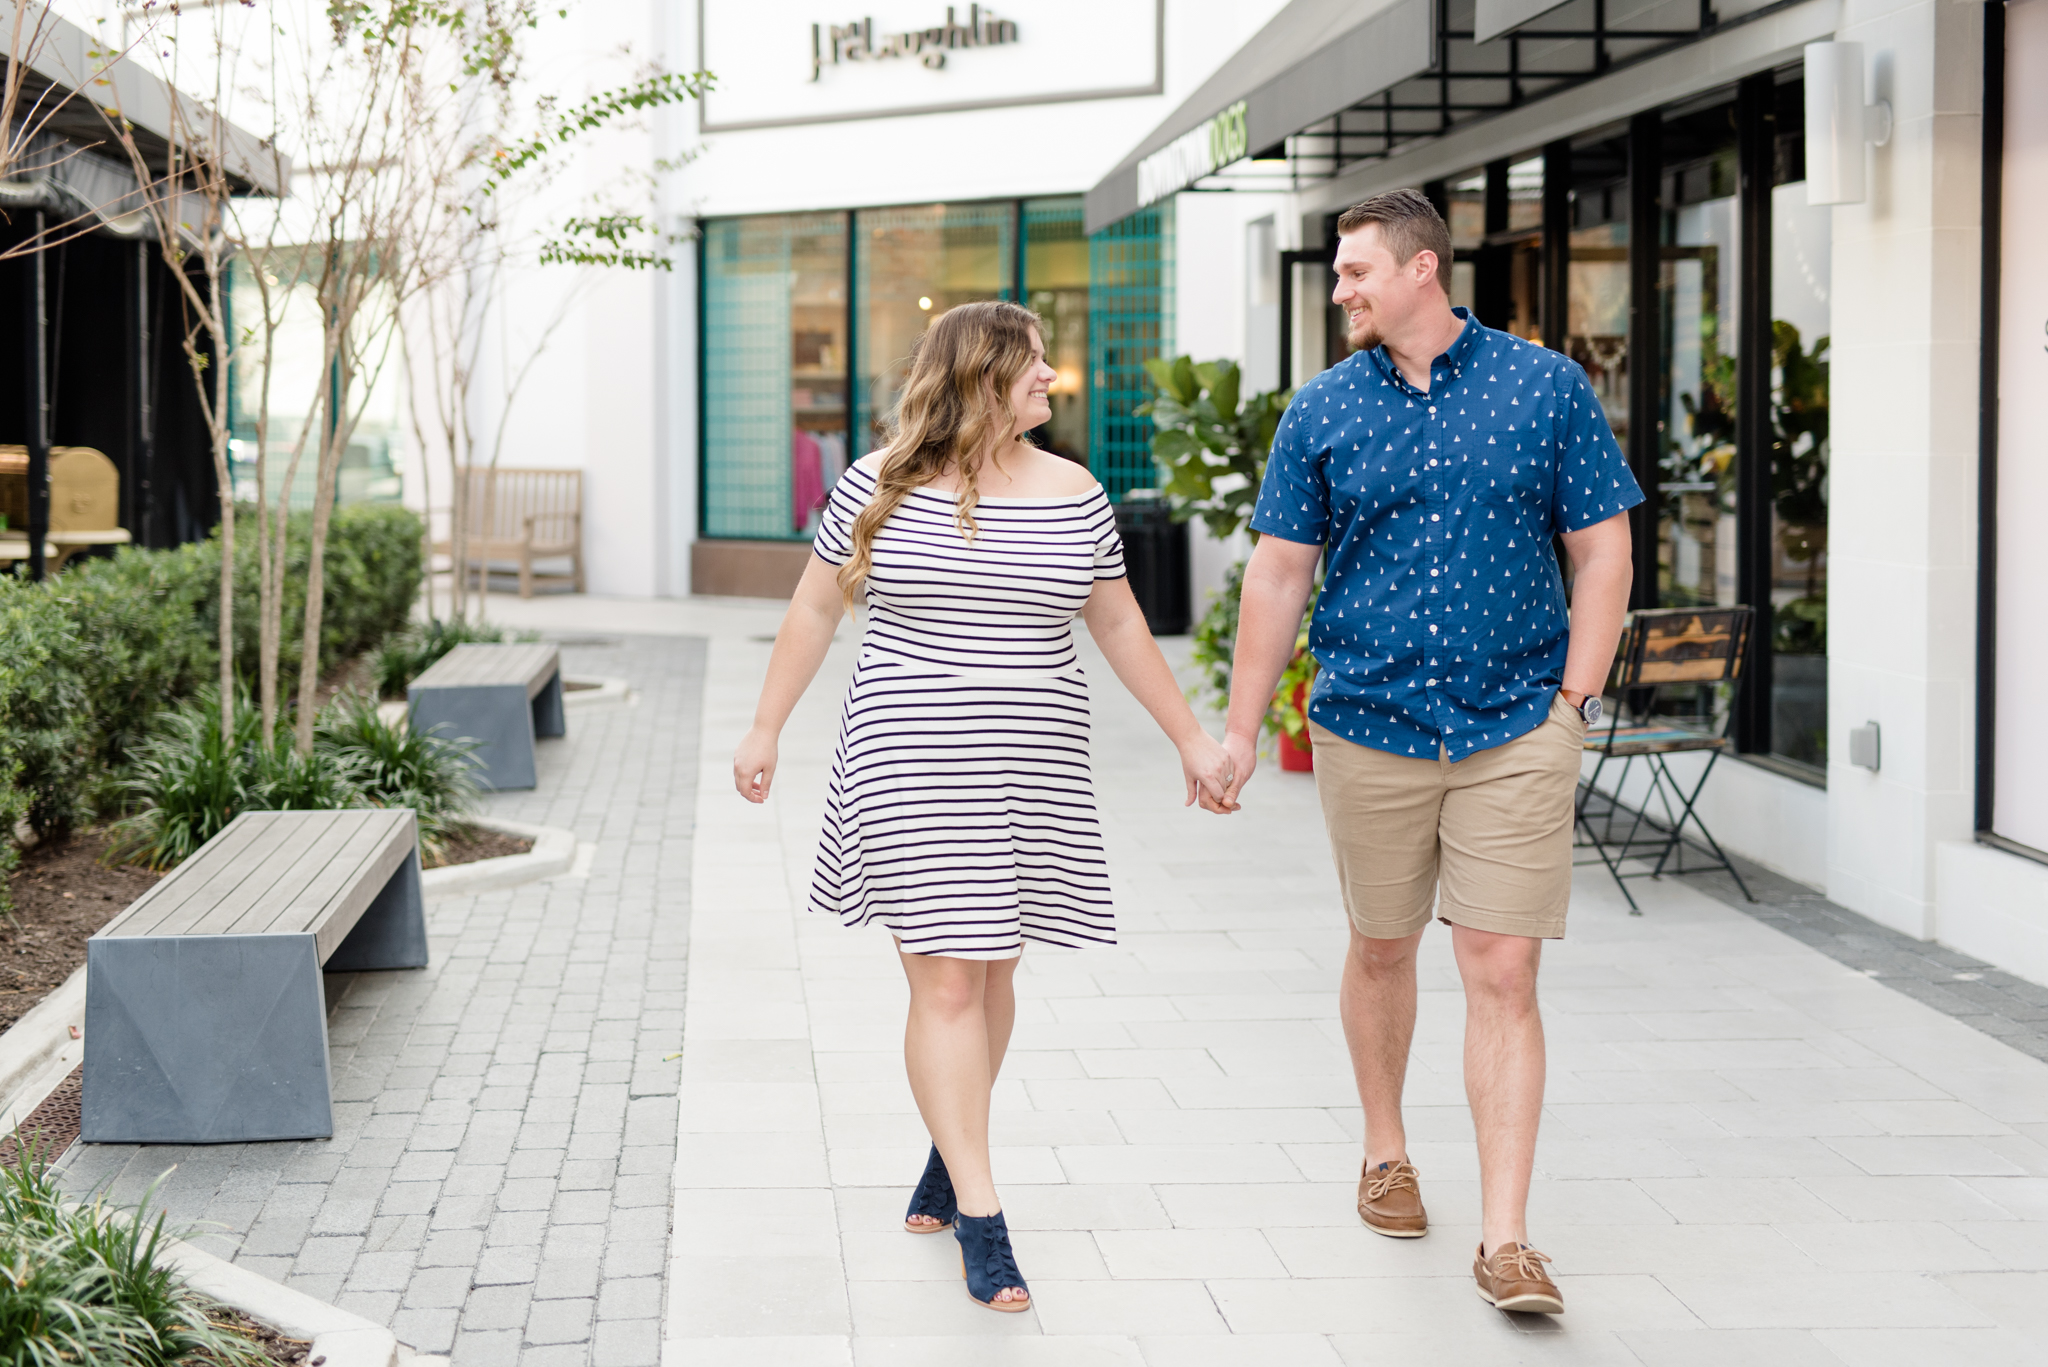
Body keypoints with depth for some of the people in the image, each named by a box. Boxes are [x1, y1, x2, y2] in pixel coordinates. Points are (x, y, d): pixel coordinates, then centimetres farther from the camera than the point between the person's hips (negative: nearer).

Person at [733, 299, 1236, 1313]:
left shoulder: (1073, 496, 6)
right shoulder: (878, 487, -2)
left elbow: (1119, 625, 14)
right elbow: (815, 607, 7)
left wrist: (1192, 739, 15)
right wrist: (765, 729, 8)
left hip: (1032, 773, 3)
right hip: (910, 767, -3)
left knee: (991, 973, 10)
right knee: (945, 983, -6)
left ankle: (950, 1153, 32)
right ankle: (979, 1213, -2)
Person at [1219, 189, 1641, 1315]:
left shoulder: (1546, 387, 1)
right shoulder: (1323, 410, 4)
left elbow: (1602, 552, 4)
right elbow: (1278, 574, 7)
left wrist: (1575, 700, -3)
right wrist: (1240, 728, 5)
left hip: (1516, 733, -2)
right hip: (1369, 727, 2)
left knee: (1502, 976, -6)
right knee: (1380, 949, 15)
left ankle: (1505, 1238, -2)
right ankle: (1386, 1153, 38)